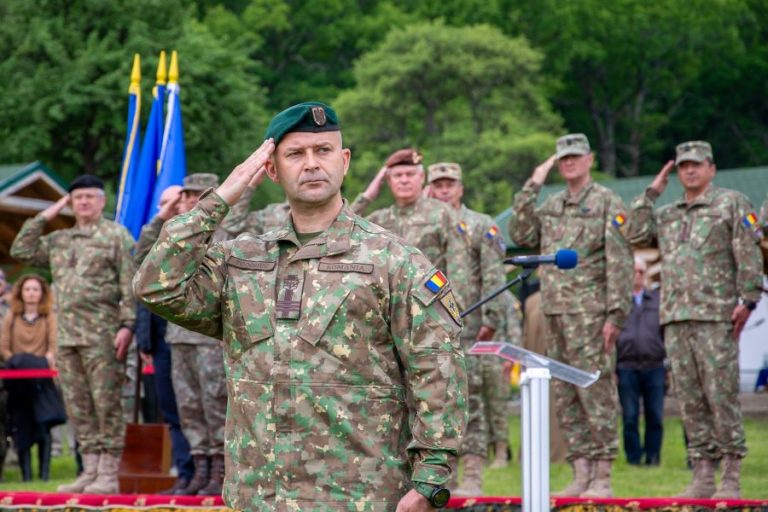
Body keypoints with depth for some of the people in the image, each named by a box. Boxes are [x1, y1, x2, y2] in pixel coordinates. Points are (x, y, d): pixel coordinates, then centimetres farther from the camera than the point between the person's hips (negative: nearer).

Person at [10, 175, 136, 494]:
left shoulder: (116, 235, 2)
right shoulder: (58, 241, 20)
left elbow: (130, 284, -5)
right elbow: (21, 250, 15)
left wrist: (127, 324, -15)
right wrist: (44, 217, 12)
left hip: (102, 336, -6)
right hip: (66, 336, 6)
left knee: (106, 404, -6)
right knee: (78, 408, 7)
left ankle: (108, 475, -5)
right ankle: (90, 471, 12)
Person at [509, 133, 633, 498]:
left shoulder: (607, 203, -3)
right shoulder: (550, 206, 17)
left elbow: (620, 263, -8)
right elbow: (521, 236, 6)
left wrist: (615, 315, -15)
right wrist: (531, 188, 4)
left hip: (590, 314, -7)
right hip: (554, 314, 7)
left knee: (596, 393, -7)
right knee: (566, 399, 7)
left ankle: (602, 478, -4)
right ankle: (581, 475, 11)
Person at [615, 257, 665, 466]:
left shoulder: (657, 299, 13)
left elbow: (667, 332, 14)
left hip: (654, 366, 2)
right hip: (627, 368, -2)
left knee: (655, 416, 1)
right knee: (630, 416, 0)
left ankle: (653, 456, 9)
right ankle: (634, 457, 8)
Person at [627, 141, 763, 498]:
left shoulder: (731, 204, 3)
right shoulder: (667, 215, 21)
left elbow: (749, 256, -3)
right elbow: (636, 235, 9)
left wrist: (748, 299, -13)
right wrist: (652, 193, 11)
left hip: (716, 317, -6)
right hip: (675, 320, 6)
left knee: (722, 395, -8)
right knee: (690, 399, 4)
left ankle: (731, 479, -5)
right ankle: (703, 477, 8)